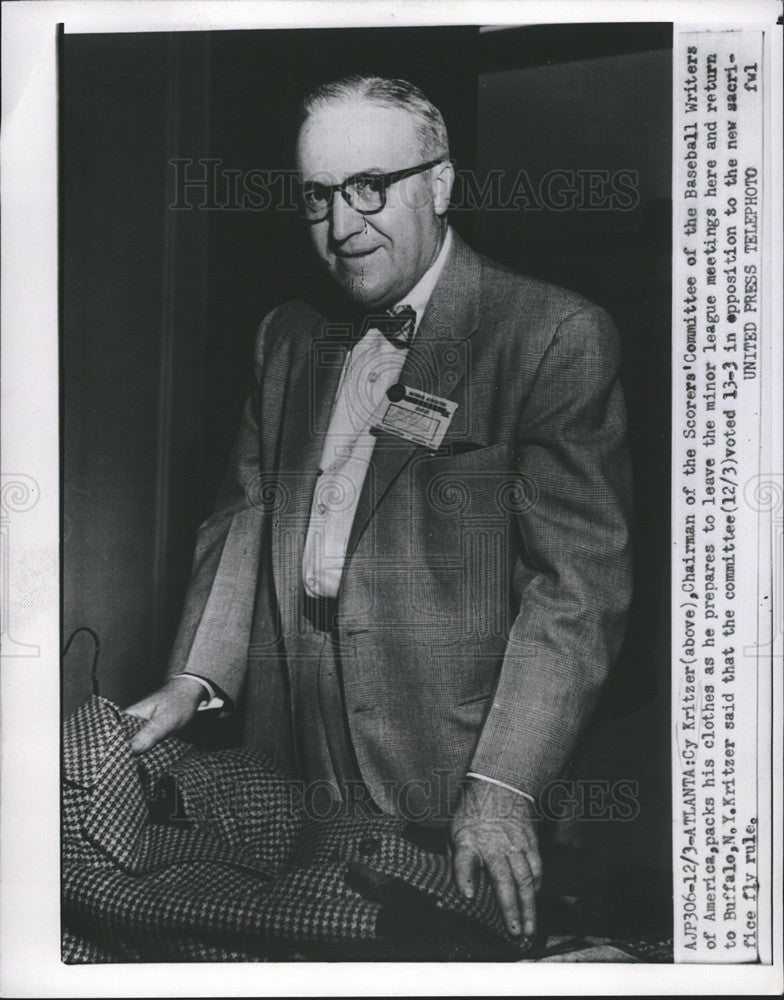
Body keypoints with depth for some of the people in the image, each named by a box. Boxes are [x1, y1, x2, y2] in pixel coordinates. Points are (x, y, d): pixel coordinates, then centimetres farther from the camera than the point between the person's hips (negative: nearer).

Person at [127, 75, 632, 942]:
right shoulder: (288, 336, 11)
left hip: (446, 772, -5)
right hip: (288, 758, 5)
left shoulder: (555, 337, -10)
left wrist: (502, 786, -19)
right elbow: (246, 513, 14)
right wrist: (194, 678, 0)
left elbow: (579, 579, -14)